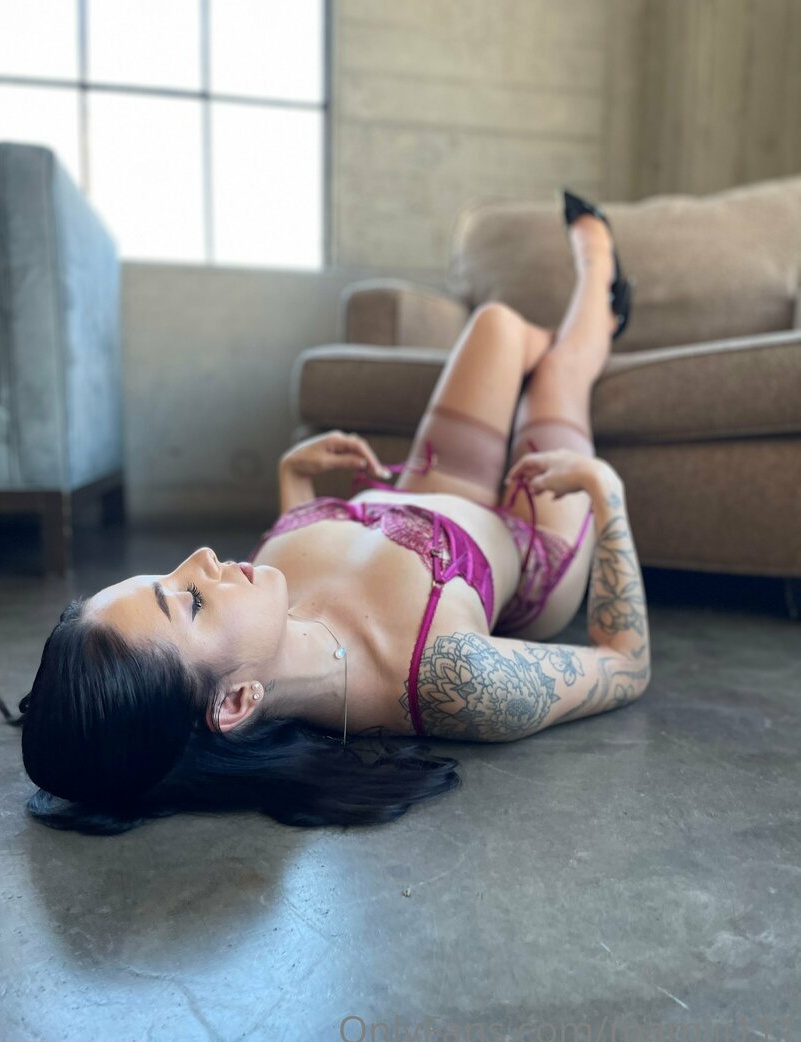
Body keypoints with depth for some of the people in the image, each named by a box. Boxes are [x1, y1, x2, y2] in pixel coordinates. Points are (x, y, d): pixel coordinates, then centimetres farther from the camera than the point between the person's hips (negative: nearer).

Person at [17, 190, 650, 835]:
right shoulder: (455, 684, -51)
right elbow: (627, 666, -30)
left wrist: (294, 475, -3)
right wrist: (604, 486, -30)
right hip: (526, 548, -3)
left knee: (500, 323, 21)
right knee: (560, 363, 21)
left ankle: (595, 320, 61)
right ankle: (593, 275, 63)